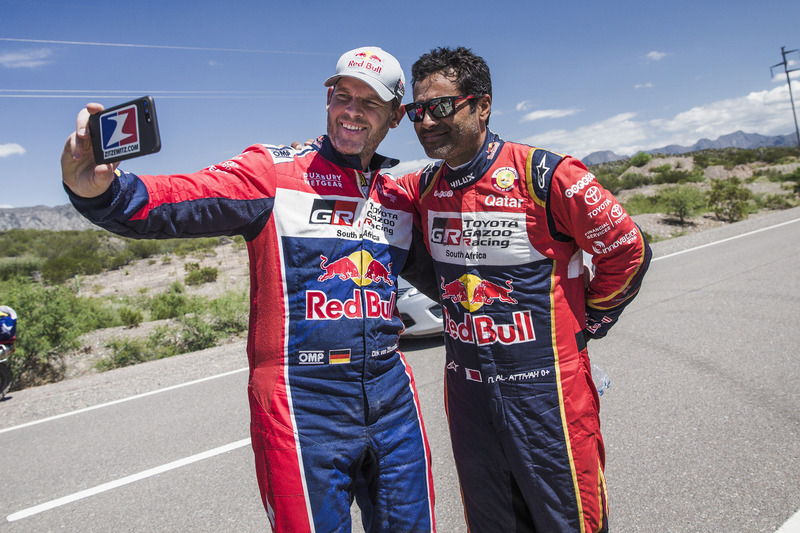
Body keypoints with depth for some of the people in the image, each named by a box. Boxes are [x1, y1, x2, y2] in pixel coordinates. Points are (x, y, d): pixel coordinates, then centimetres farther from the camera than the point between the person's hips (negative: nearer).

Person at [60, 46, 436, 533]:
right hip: (303, 398, -5)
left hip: (391, 391, 5)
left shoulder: (399, 196, 10)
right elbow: (185, 201, -20)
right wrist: (101, 188, -38)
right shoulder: (274, 171, -6)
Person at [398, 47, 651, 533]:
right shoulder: (424, 188, 0)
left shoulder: (545, 175, -15)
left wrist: (587, 324, 0)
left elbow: (627, 250, -7)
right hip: (466, 391, 5)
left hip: (545, 388, -4)